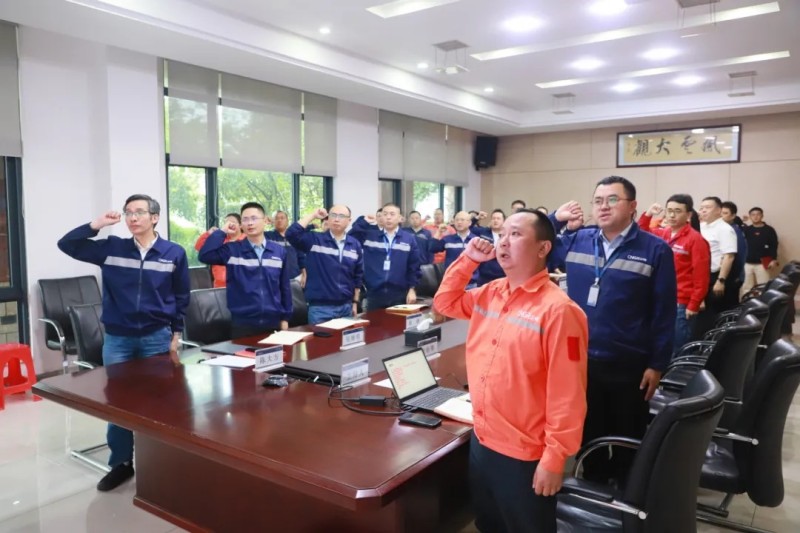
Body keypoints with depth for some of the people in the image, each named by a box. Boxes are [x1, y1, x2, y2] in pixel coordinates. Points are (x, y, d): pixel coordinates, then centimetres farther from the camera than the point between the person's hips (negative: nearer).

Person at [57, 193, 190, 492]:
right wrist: (97, 224, -11)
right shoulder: (111, 249, 1)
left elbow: (181, 297, 3)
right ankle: (121, 463, 24)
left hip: (157, 338, -1)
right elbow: (66, 244, 1)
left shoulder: (174, 253, -3)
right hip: (117, 338, 2)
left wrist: (176, 335, 1)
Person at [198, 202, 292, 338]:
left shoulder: (279, 251, 4)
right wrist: (221, 232, -9)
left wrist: (285, 318, 8)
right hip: (243, 323, -2)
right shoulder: (232, 250, 0)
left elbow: (284, 287, 8)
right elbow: (204, 255, -16)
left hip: (273, 322, 2)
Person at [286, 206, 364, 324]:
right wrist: (313, 216, -14)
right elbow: (291, 233, -19)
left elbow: (358, 276, 13)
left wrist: (355, 302, 12)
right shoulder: (314, 240, -3)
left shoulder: (355, 245, 6)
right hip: (320, 307, -3)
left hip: (346, 306, 4)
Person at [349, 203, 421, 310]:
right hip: (374, 294, 1)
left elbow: (414, 267, 4)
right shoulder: (370, 236, 7)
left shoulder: (409, 239, 4)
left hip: (399, 295, -1)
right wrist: (363, 222, -5)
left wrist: (412, 289, -1)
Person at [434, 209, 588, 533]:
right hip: (481, 440, 7)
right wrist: (468, 259, 3)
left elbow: (567, 393, -19)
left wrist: (554, 458, -18)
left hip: (525, 455, -7)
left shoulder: (557, 310, -20)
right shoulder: (490, 293, 3)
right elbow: (445, 303, 17)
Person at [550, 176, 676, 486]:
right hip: (580, 360, 3)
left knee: (628, 441, 15)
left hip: (628, 365, -3)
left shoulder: (655, 250, -8)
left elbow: (664, 314, -6)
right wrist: (554, 219, 0)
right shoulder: (575, 241, 3)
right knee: (588, 435, 20)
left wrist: (657, 365, -7)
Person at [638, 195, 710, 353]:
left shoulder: (696, 239, -9)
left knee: (677, 351, 0)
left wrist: (693, 305, -14)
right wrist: (647, 215, 8)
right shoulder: (661, 234, 8)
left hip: (681, 305, -6)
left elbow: (701, 277, -12)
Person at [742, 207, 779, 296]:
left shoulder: (769, 230, 3)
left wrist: (773, 260, -13)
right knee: (746, 288, 8)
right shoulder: (746, 229, 11)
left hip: (762, 264, -3)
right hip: (747, 263, 3)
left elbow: (774, 246, -2)